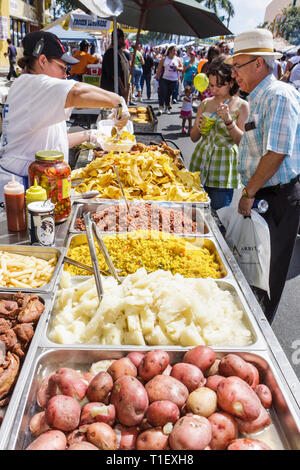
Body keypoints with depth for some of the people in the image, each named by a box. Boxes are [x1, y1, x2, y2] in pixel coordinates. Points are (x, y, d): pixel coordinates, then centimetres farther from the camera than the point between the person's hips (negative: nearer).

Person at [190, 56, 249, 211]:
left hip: (224, 167, -4)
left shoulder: (242, 106, -4)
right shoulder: (205, 103, 8)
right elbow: (194, 138, 13)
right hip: (201, 161, 4)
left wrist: (228, 120, -21)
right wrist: (198, 128, -9)